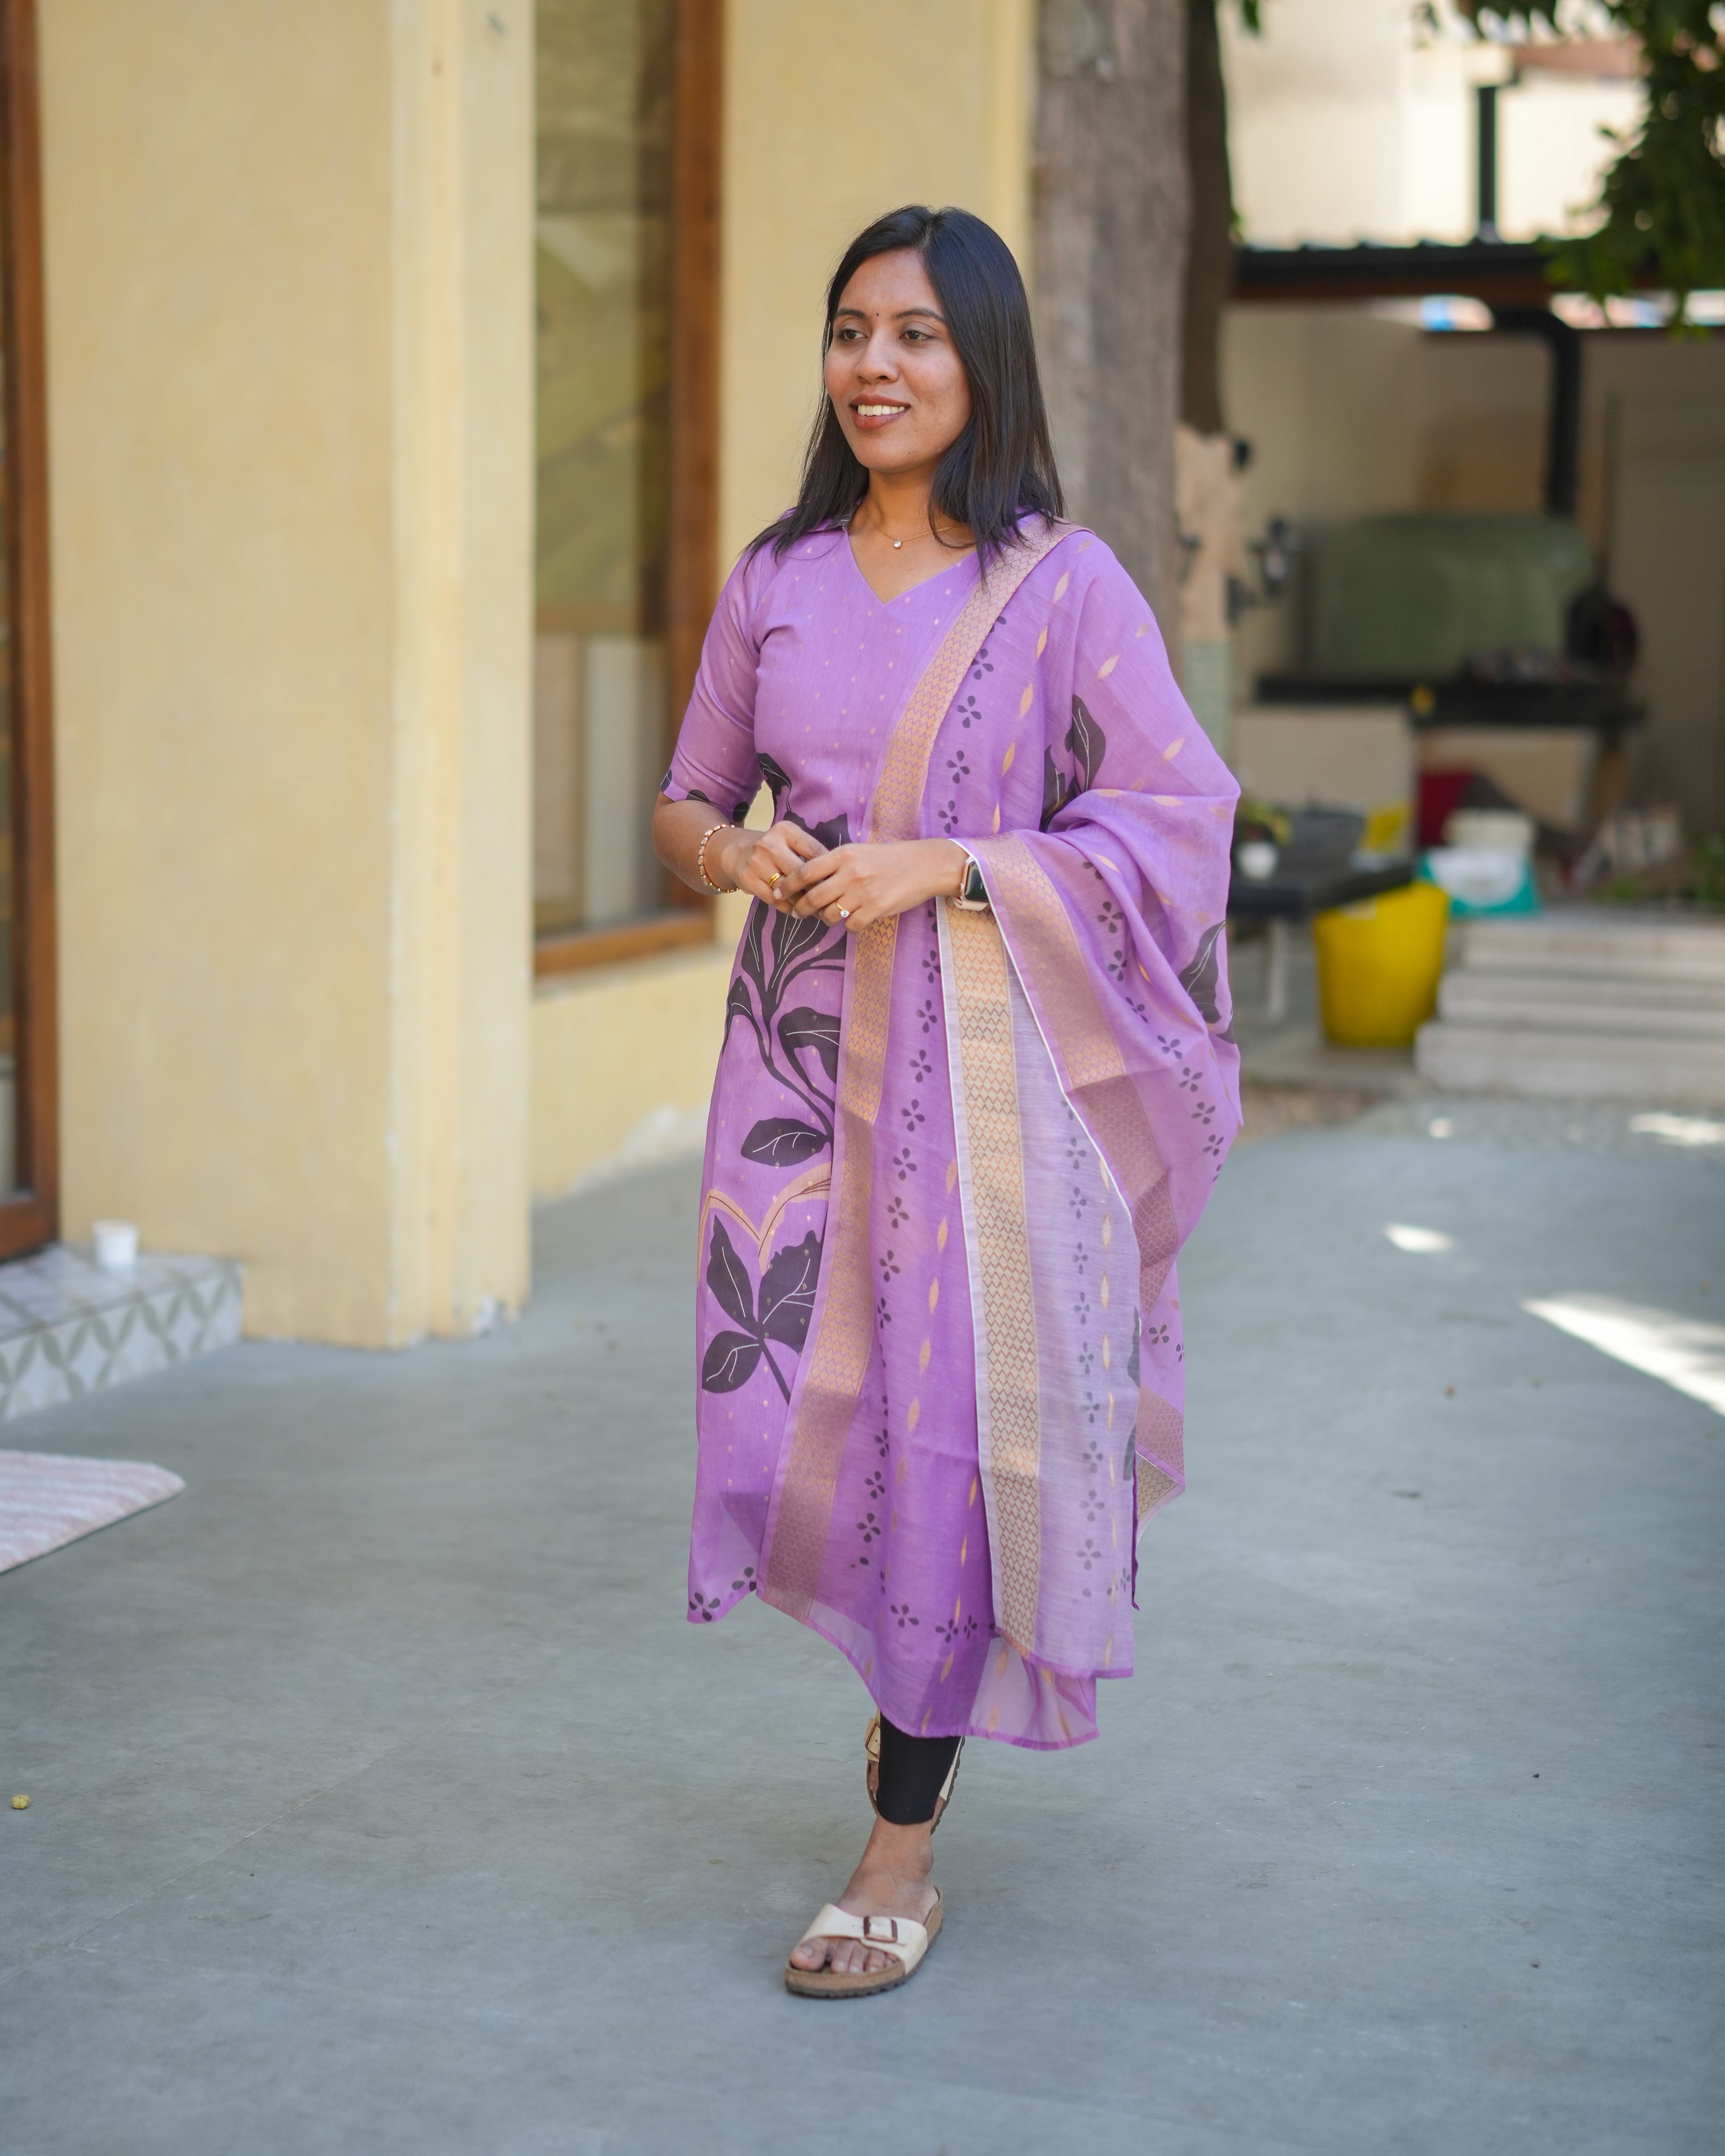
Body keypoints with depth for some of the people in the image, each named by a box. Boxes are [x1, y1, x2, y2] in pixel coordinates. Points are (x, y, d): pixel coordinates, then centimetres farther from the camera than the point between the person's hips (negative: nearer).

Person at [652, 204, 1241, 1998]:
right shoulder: (775, 582, 8)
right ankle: (918, 1671, 36)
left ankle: (906, 1834, 10)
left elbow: (1171, 824, -7)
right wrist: (730, 850, -8)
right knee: (783, 1418, 4)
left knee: (953, 1420, -4)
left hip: (986, 1058, -4)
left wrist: (944, 866, -17)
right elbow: (685, 798, 16)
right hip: (801, 1045, 4)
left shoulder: (1066, 585, -4)